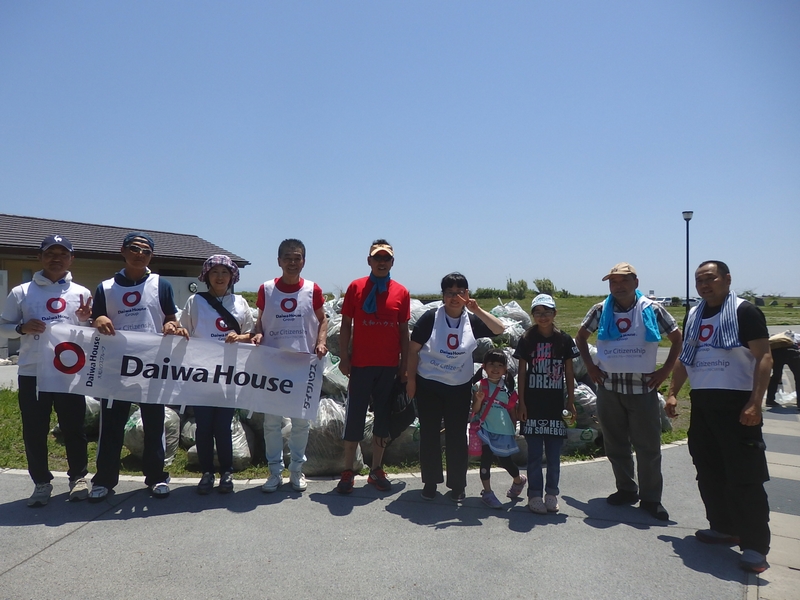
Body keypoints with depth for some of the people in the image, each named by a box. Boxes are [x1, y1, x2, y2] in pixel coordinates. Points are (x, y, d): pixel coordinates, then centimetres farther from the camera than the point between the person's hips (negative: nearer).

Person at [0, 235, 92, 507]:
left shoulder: (81, 293, 6)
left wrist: (85, 320, -11)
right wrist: (22, 327, -12)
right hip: (31, 373, 0)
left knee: (74, 428, 6)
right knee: (34, 431, 7)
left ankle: (78, 478, 22)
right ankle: (41, 482, 21)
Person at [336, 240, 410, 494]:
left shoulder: (401, 292, 3)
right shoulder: (355, 287, 0)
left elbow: (404, 330, 6)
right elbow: (346, 324, 2)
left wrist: (404, 364, 4)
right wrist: (344, 357, -3)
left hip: (389, 365, 2)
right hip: (361, 363, -2)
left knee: (383, 416, 10)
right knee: (355, 416, 3)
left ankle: (377, 470, 22)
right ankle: (348, 471, 14)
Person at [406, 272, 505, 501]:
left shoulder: (472, 321, -2)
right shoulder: (431, 318, -9)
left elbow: (499, 330, -14)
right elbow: (413, 349, -5)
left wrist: (476, 310, -22)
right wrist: (411, 379, -5)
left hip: (460, 387, 2)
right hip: (429, 385, -1)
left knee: (457, 436, 7)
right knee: (429, 435, 7)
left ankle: (457, 485, 21)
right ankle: (430, 482, 22)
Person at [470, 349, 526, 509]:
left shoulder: (508, 388, 4)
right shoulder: (480, 386, -2)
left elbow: (512, 411, 12)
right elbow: (475, 410, -3)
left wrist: (514, 429, 13)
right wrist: (479, 399, -22)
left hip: (504, 431, 1)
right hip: (486, 430, -1)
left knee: (504, 459, 7)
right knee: (486, 458, -2)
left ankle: (519, 480, 38)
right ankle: (487, 492, 12)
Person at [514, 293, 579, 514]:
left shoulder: (564, 340, 1)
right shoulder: (527, 340, -1)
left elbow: (569, 372, 6)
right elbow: (522, 372, 1)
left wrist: (571, 401, 4)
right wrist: (521, 403, -3)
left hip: (556, 405, 1)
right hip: (533, 405, -1)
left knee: (554, 454, 7)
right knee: (534, 453, 5)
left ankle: (551, 493, 20)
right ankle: (535, 494, 14)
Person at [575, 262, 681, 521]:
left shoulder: (652, 310, -1)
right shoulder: (600, 311, 3)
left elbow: (677, 338, 7)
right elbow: (581, 337, 16)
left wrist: (665, 370, 0)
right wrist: (590, 366, 7)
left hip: (643, 387, -2)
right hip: (608, 388, 2)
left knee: (648, 445, 0)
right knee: (615, 444, 10)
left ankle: (651, 498, 13)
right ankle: (626, 490, 26)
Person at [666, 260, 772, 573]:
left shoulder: (744, 311, -6)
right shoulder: (694, 316, 14)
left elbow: (764, 357, -12)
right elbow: (685, 358, 21)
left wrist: (755, 403, -20)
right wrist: (673, 392, 12)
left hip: (736, 403, -7)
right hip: (701, 403, 7)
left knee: (744, 477, -6)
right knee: (709, 472, 12)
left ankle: (755, 546, 1)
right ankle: (724, 528, 26)